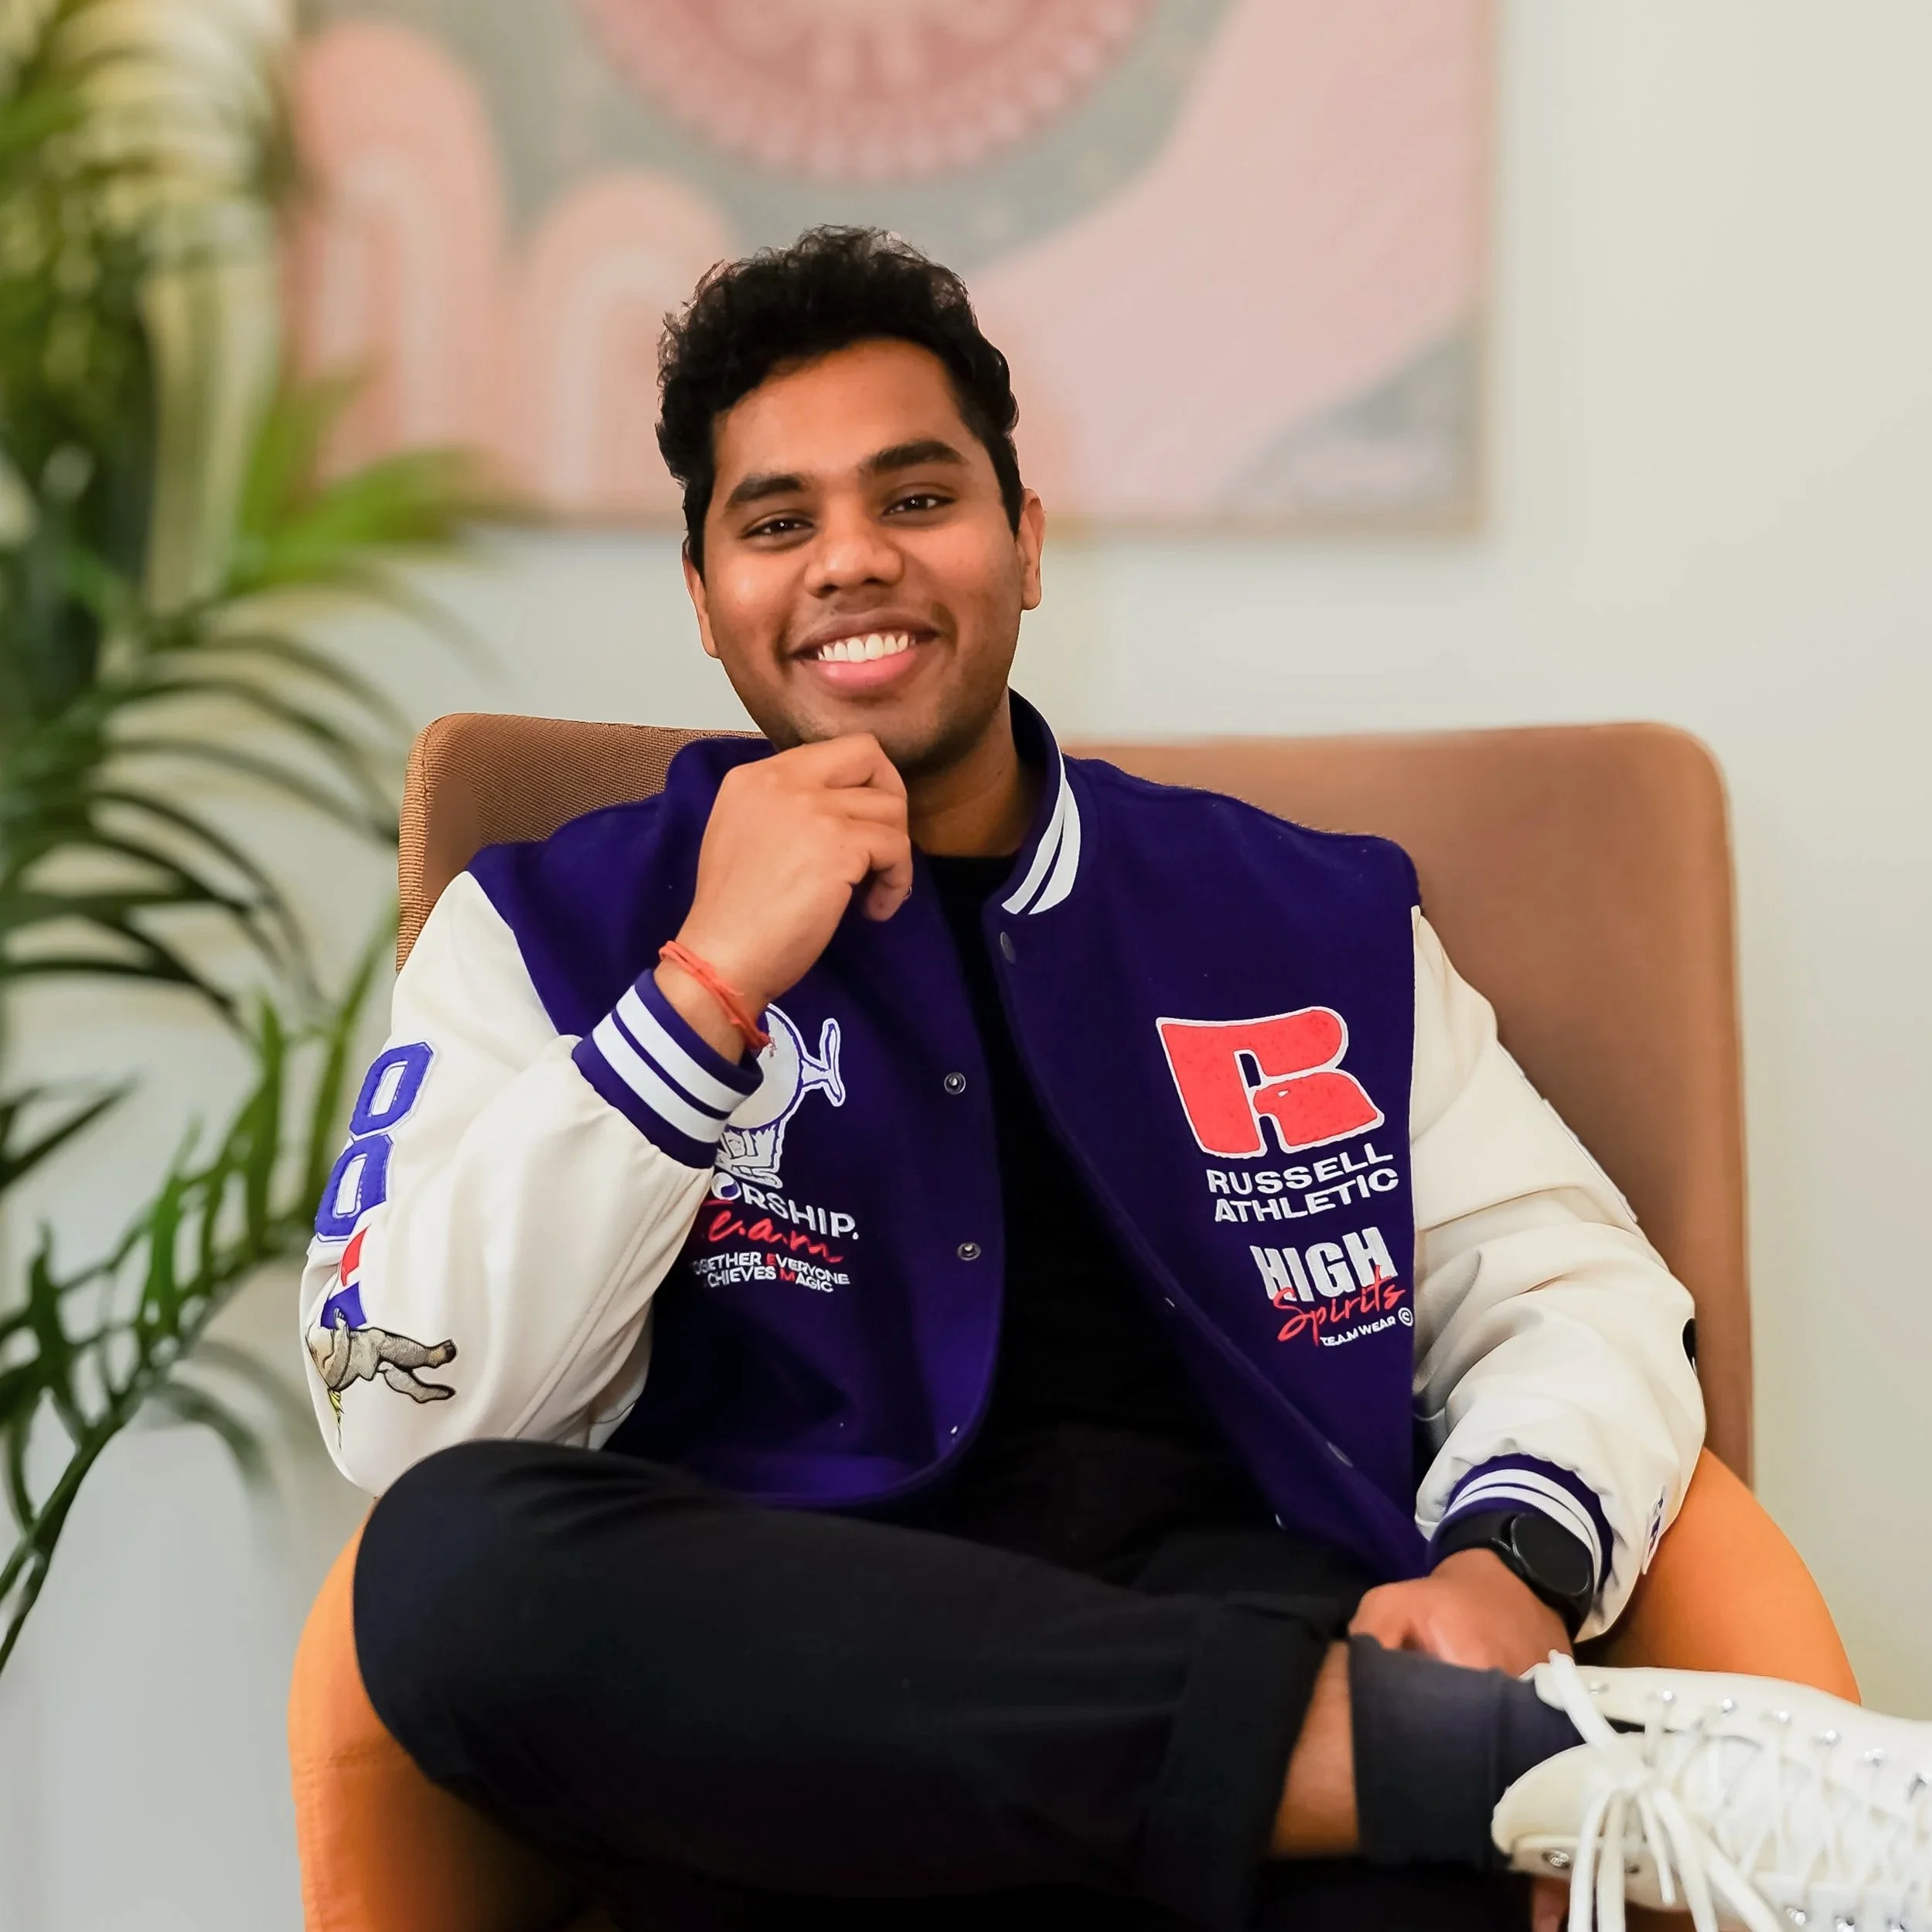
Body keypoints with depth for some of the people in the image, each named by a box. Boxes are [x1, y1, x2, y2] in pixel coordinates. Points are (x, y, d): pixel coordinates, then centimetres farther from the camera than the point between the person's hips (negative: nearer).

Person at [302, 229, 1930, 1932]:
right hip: (805, 1715, 4)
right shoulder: (555, 929, 12)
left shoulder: (1308, 921, 19)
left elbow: (1574, 1285, 14)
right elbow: (408, 1422, -1)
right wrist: (707, 988, -9)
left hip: (1259, 1642, -3)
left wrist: (1510, 1559, -8)